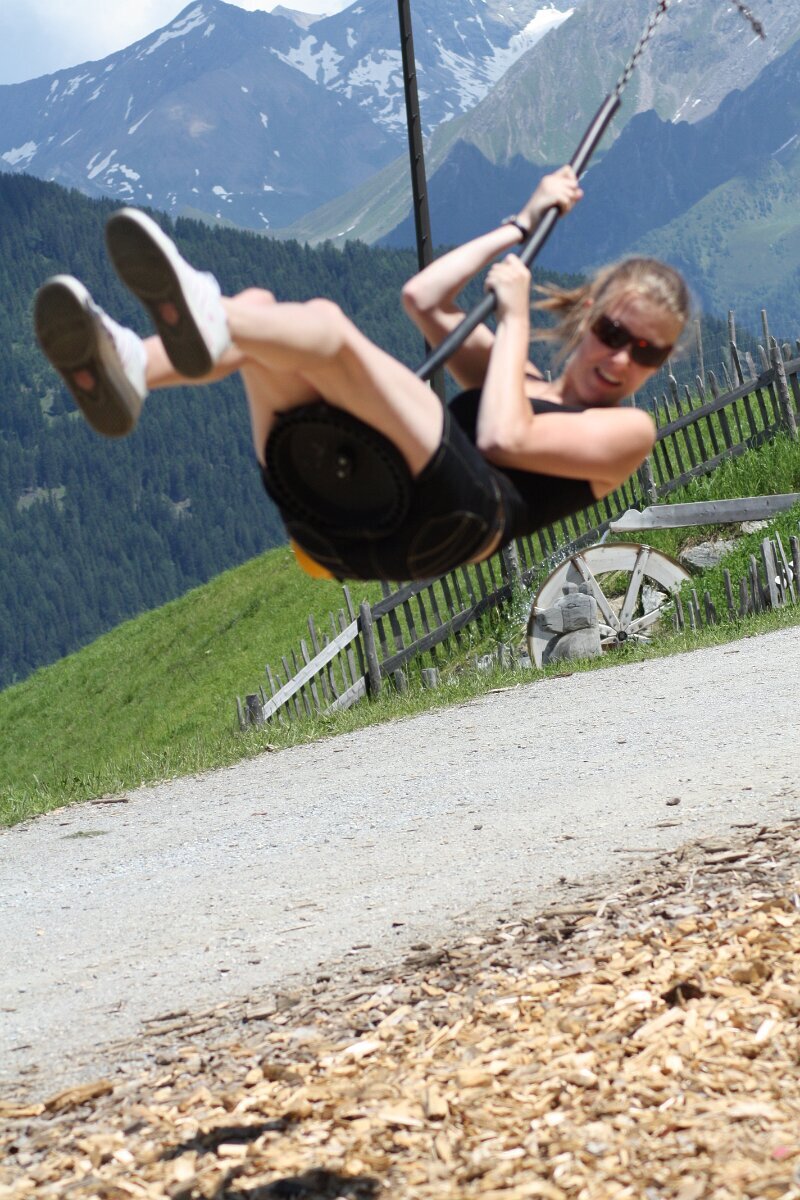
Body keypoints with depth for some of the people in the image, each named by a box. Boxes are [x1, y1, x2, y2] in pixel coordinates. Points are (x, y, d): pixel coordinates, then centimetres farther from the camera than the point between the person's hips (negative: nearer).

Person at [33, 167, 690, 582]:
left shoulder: (627, 431, 18)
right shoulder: (519, 377, 38)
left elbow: (504, 440, -1)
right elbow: (423, 299, 33)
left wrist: (515, 318, 9)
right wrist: (522, 226, 36)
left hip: (444, 519, -7)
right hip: (333, 508, 7)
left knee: (325, 323, -26)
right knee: (257, 308, -12)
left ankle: (206, 320, -58)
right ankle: (127, 373, -42)